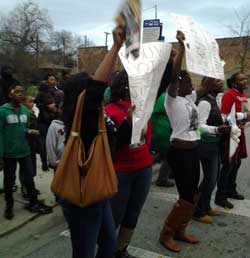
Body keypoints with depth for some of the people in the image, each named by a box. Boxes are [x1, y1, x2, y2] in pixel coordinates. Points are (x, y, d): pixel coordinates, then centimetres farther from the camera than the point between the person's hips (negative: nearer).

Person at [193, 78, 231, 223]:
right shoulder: (205, 102, -19)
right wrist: (217, 130, -38)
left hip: (215, 144, 10)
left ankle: (206, 207, 32)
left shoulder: (214, 101, 12)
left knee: (213, 177, 16)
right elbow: (200, 125, -27)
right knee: (210, 179, -4)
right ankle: (198, 212, 11)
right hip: (207, 145, -10)